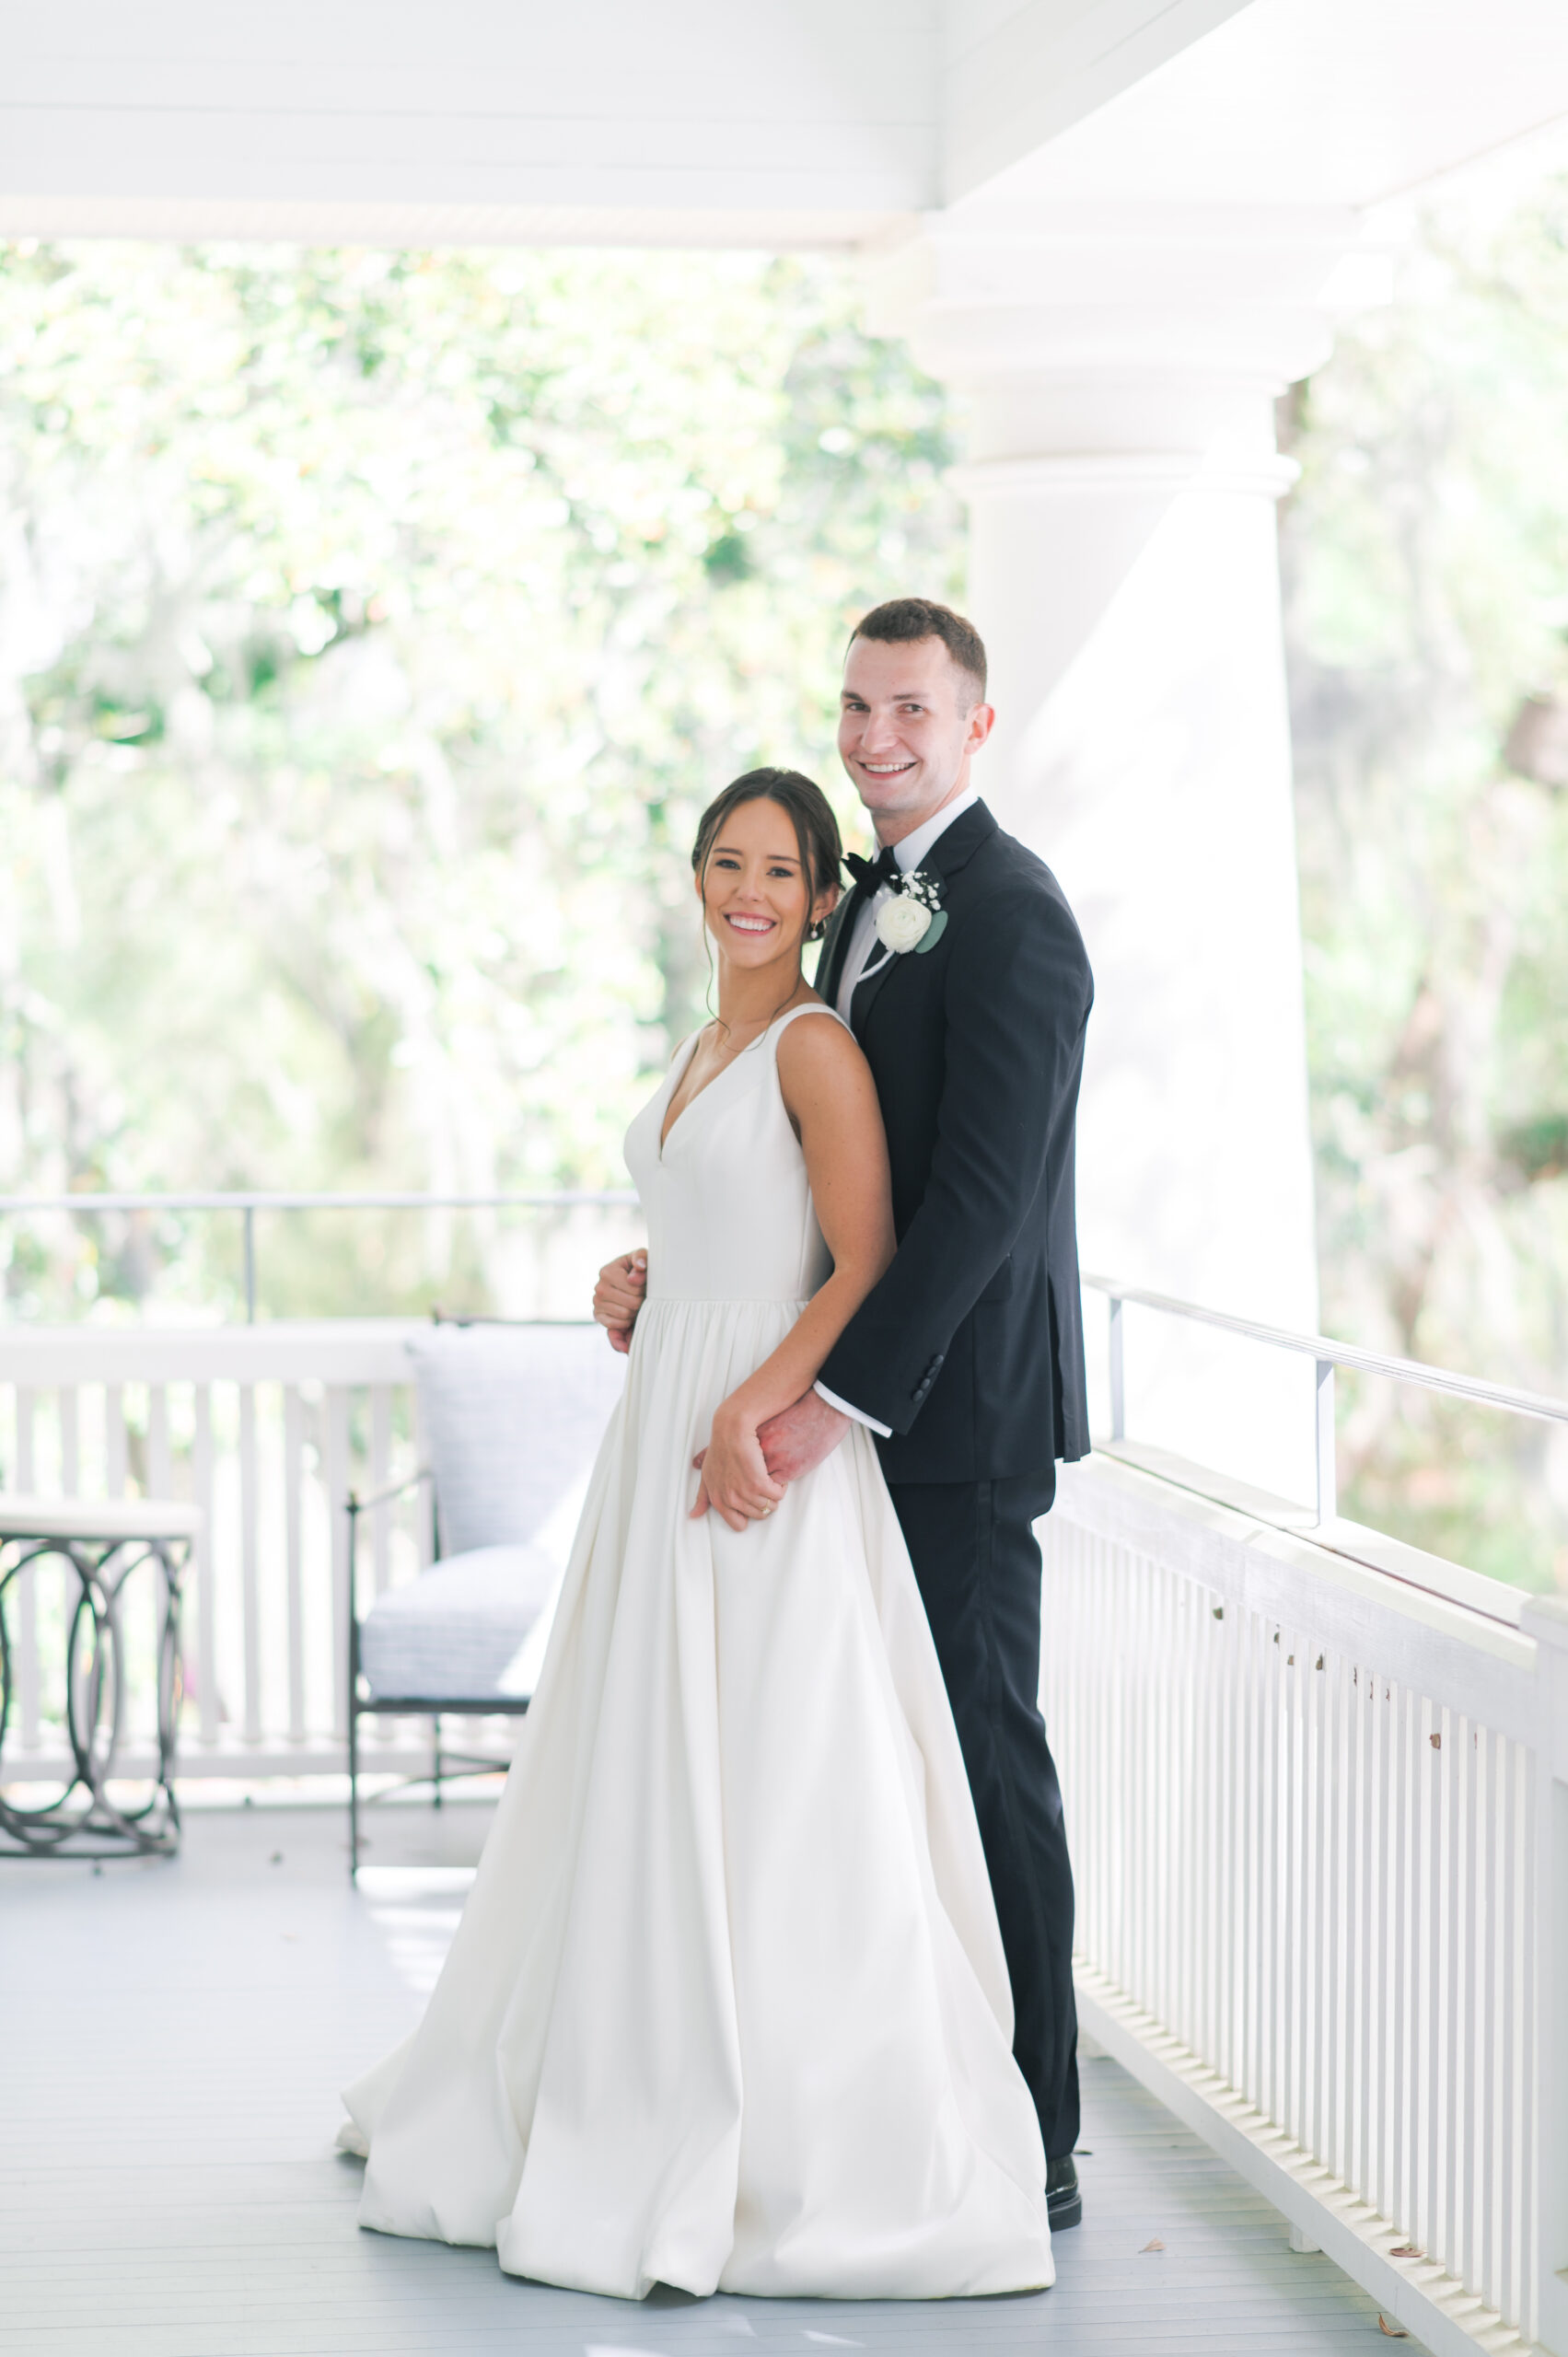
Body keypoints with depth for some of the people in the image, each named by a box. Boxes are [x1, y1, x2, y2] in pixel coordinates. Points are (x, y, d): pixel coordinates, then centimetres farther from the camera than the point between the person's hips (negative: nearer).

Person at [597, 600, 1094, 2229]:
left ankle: (1033, 2149, 3)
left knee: (983, 1749, -5)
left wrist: (839, 1396, -25)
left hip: (961, 1408, -10)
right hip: (889, 1402, 10)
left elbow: (978, 1192, -23)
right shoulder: (874, 902, 15)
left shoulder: (1008, 917, -16)